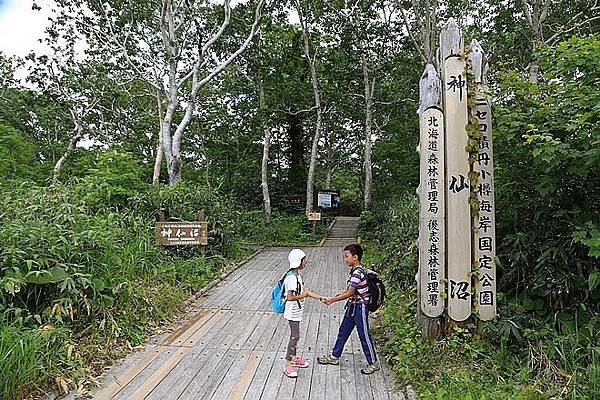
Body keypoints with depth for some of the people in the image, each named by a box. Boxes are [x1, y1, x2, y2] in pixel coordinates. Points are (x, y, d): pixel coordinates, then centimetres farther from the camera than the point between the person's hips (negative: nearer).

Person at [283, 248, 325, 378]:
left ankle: (294, 358, 34)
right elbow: (290, 297, -28)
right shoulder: (292, 278, -26)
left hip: (296, 311, 10)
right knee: (295, 336, -3)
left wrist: (320, 297, 8)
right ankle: (287, 365, 7)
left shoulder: (296, 275, 6)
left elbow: (304, 290, 11)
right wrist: (303, 296, -16)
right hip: (293, 312, -10)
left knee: (295, 335, 19)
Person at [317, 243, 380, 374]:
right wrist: (334, 297, 4)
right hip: (353, 306, 10)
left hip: (360, 308, -10)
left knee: (364, 336, 4)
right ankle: (334, 356, 31)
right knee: (343, 332, 18)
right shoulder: (354, 271, 5)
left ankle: (373, 363, 21)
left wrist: (332, 300, -15)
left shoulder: (357, 273, -25)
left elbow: (349, 293, -22)